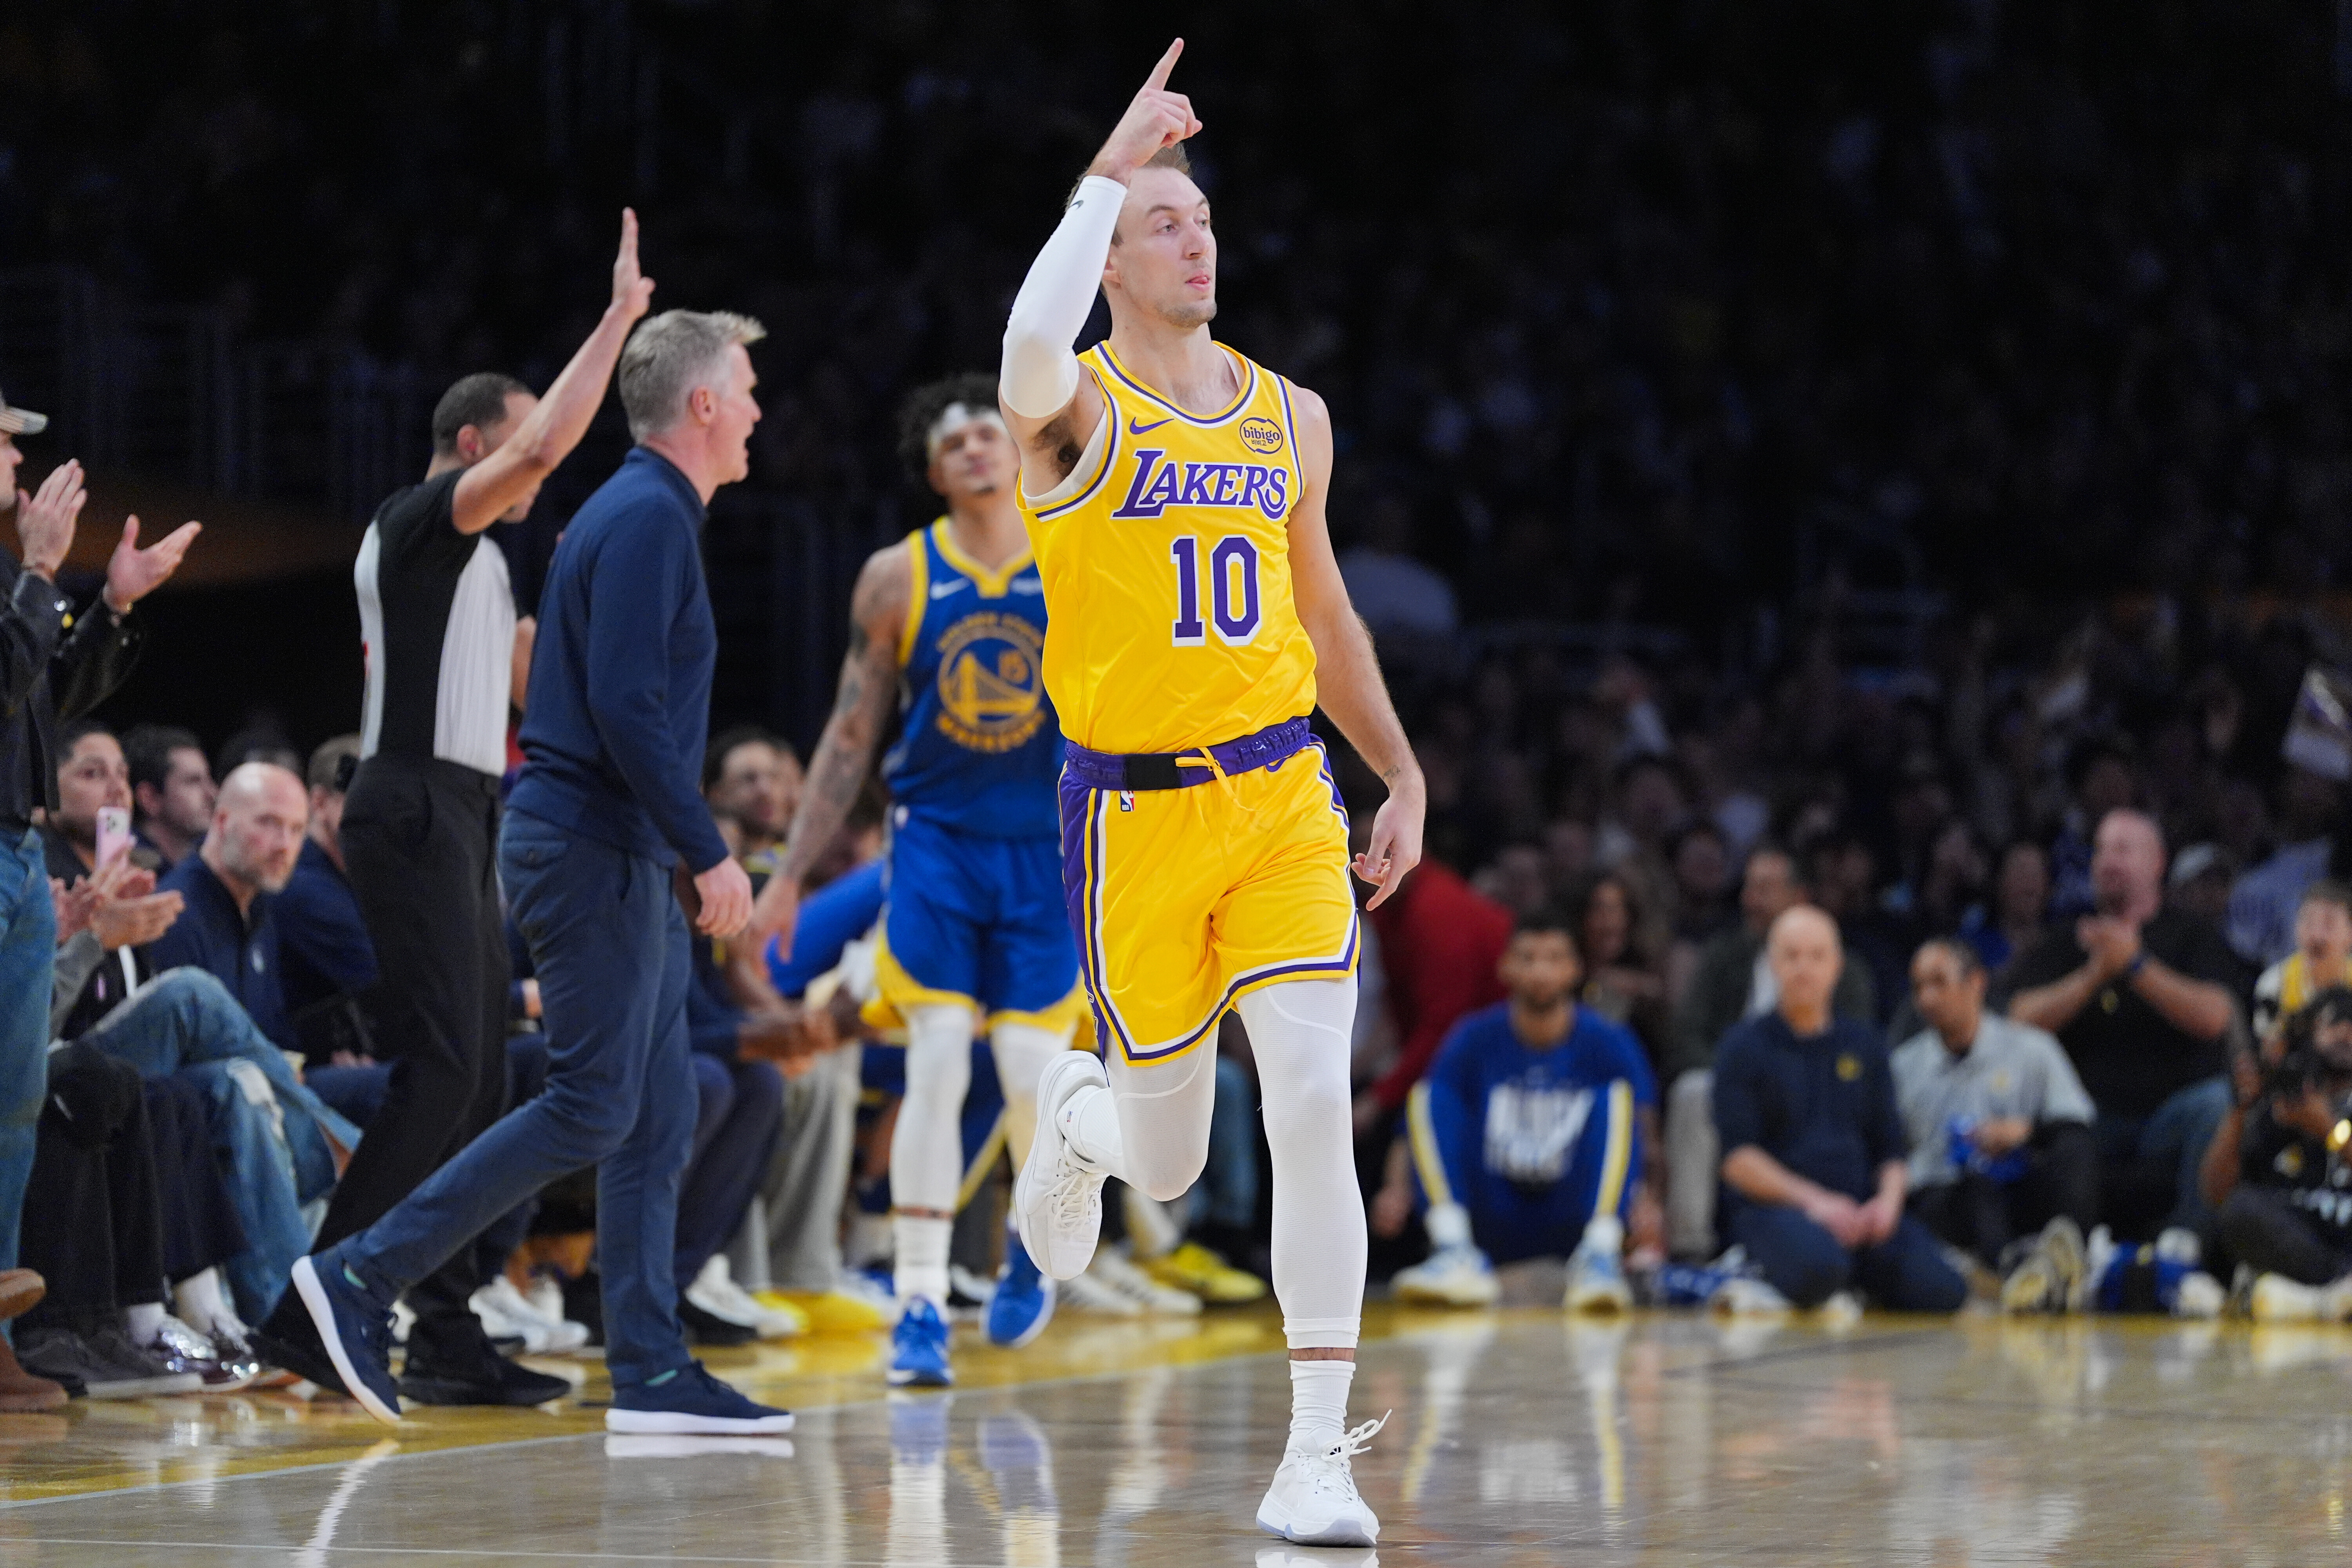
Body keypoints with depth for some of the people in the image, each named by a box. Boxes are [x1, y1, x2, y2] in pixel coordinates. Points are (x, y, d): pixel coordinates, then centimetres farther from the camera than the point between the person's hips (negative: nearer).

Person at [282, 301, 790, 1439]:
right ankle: (361, 1281, -6)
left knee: (658, 1120, 7)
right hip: (594, 846, -10)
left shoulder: (650, 515, 18)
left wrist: (683, 853, 18)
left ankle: (652, 1375, 6)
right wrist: (707, 852, -19)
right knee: (590, 1111, -9)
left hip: (622, 855, 10)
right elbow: (626, 707, -22)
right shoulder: (646, 520, -14)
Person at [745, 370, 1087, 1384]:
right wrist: (789, 875, 2)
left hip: (1046, 851, 0)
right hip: (934, 840, 0)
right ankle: (919, 1307, -7)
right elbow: (851, 736, 6)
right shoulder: (897, 578, 0)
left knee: (1034, 1072, -7)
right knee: (937, 1064, -12)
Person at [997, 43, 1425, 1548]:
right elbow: (1034, 340, -34)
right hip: (1135, 813, -3)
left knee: (1315, 1109, -13)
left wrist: (1403, 772, 18)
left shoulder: (1289, 417, 9)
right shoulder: (1077, 410, -7)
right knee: (1170, 1160, 7)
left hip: (1284, 795, 3)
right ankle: (1078, 1112, 47)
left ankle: (1318, 1456, -9)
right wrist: (1112, 168, -29)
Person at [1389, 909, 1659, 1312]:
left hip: (1572, 1222, -1)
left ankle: (1600, 1255, -38)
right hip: (1494, 1225, 1)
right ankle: (1457, 1254, -33)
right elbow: (1420, 1125, 1)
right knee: (1429, 1095, -15)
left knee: (1617, 1096, -21)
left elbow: (1647, 1137, -7)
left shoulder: (1608, 1044, 0)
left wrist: (1644, 1201, -28)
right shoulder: (1475, 1039, 3)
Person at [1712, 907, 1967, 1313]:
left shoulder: (1863, 1043, 19)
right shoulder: (1745, 1048, 5)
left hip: (1861, 1209, 4)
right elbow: (1739, 1158, -5)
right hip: (1773, 1207, -4)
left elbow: (1889, 1148, 17)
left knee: (1942, 1291, -23)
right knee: (1819, 1267, -40)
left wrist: (1888, 1199, -6)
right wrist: (1812, 1201, -18)